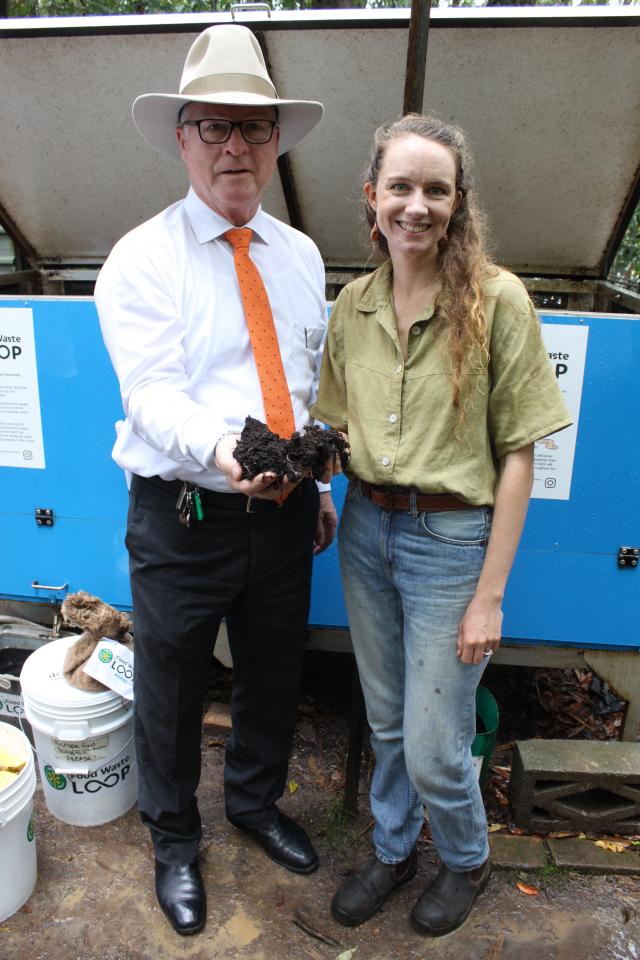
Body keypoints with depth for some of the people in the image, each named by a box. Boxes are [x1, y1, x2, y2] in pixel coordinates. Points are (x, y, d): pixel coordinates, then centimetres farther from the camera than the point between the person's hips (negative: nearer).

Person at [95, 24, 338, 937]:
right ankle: (174, 840, 43)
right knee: (170, 689, 13)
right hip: (183, 516, -4)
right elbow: (153, 392, -20)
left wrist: (319, 482, 12)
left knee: (275, 674, 21)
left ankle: (256, 802, 51)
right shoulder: (141, 260, -8)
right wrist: (223, 452, -39)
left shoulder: (301, 256, 8)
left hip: (284, 512, 5)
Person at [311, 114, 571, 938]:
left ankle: (466, 861, 41)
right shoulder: (353, 304, 3)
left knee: (433, 746, 7)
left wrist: (490, 594, -12)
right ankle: (392, 851, 47)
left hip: (451, 538, -4)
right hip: (365, 530, 5)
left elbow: (517, 454, -11)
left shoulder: (497, 300, -11)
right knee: (385, 722, 20)